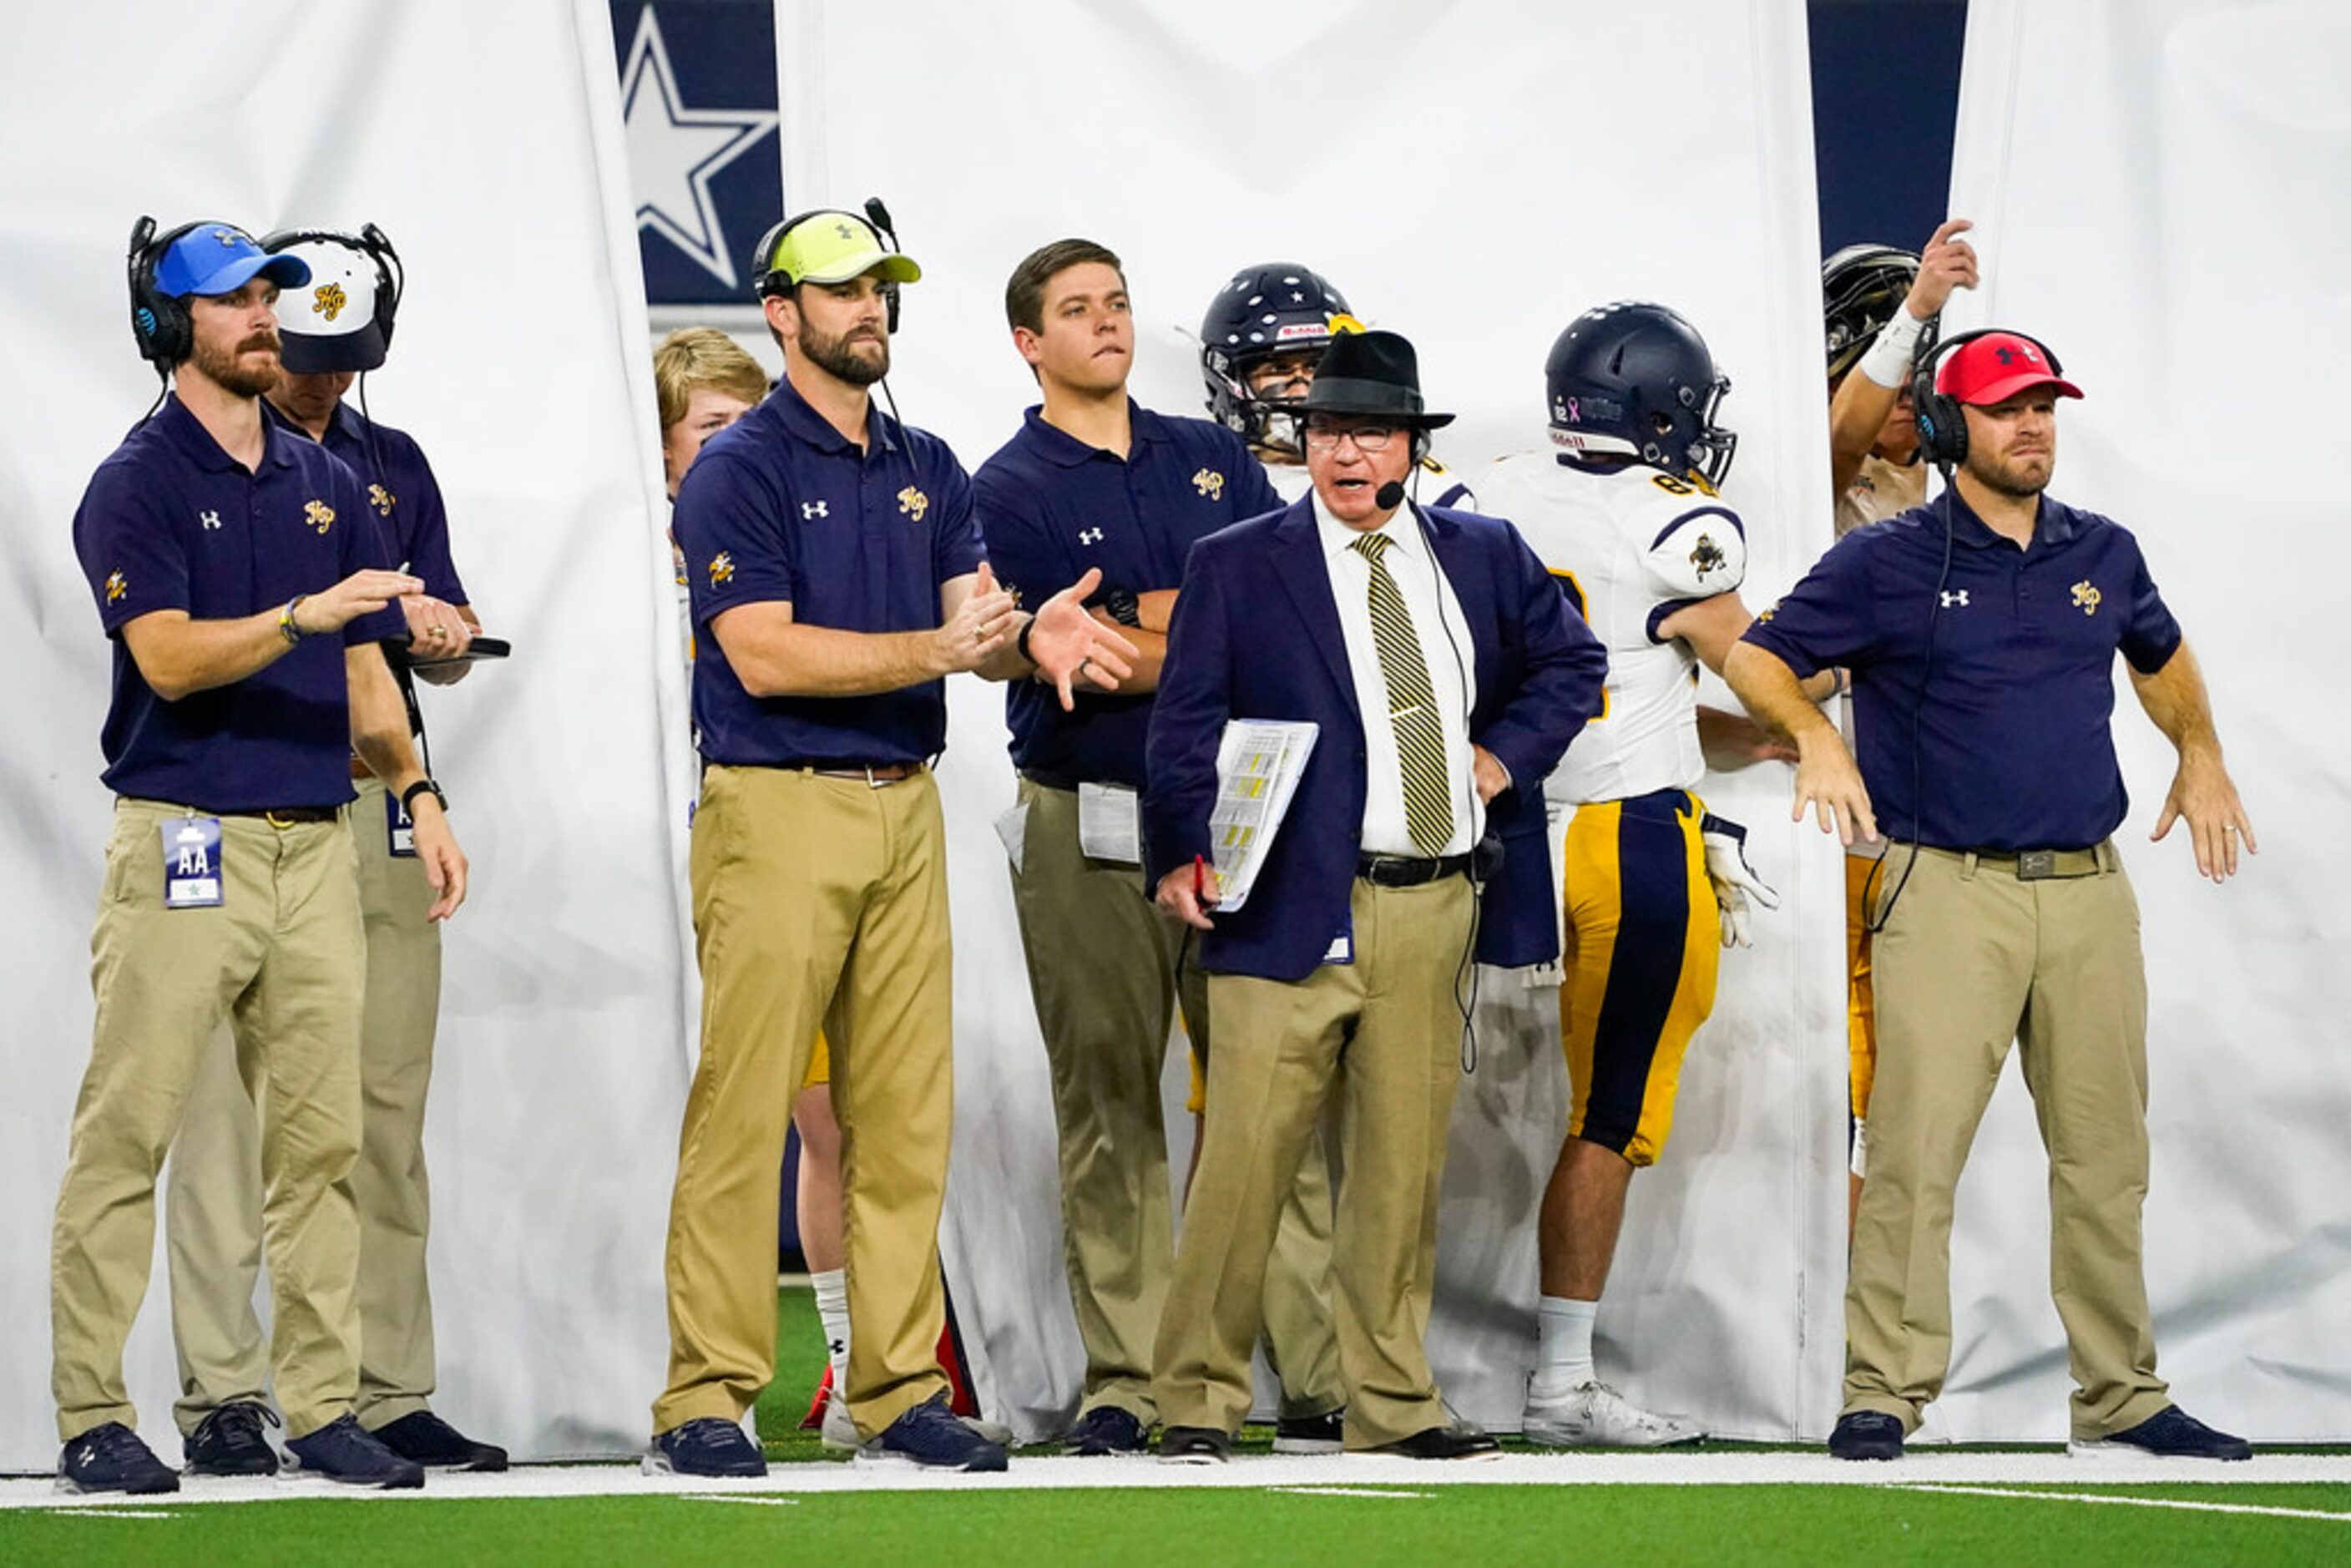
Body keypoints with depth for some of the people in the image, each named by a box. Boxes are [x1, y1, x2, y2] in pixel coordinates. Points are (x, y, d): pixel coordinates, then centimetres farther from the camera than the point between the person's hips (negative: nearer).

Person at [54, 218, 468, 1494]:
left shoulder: (325, 484, 16)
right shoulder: (136, 484, -3)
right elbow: (170, 657, -16)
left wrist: (416, 792, 9)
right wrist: (302, 616, -27)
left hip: (316, 847, 6)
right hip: (182, 846, -6)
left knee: (320, 1139, 5)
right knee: (125, 1138, -5)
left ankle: (322, 1406, 10)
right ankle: (91, 1417, -4)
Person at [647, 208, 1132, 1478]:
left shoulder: (928, 470, 16)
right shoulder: (739, 470, -5)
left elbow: (974, 618, 7)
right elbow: (766, 656, -13)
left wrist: (1028, 636, -17)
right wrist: (939, 649, -19)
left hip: (906, 807, 6)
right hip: (776, 807, -6)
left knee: (908, 1115, 6)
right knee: (743, 1107, -7)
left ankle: (899, 1390, 11)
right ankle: (705, 1400, -6)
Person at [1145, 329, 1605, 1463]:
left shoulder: (1483, 556, 14)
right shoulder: (1235, 568, 3)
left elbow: (1569, 660, 25)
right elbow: (1185, 728, 0)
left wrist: (1507, 752, 8)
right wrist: (1181, 855, -12)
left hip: (1437, 907, 4)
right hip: (1295, 905, -4)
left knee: (1404, 1162, 8)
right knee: (1246, 1155, -7)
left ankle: (1391, 1401, 16)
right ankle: (1199, 1400, 1)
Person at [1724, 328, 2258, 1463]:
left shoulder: (2103, 555, 13)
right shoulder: (1888, 562, 0)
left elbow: (2160, 655, 32)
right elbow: (1754, 659, 1)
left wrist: (2199, 754, 17)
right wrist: (1818, 739, -16)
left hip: (2090, 890, 4)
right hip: (1950, 891, -4)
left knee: (2106, 1155, 7)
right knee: (1915, 1154, -11)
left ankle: (2121, 1398, 15)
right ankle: (1882, 1397, -6)